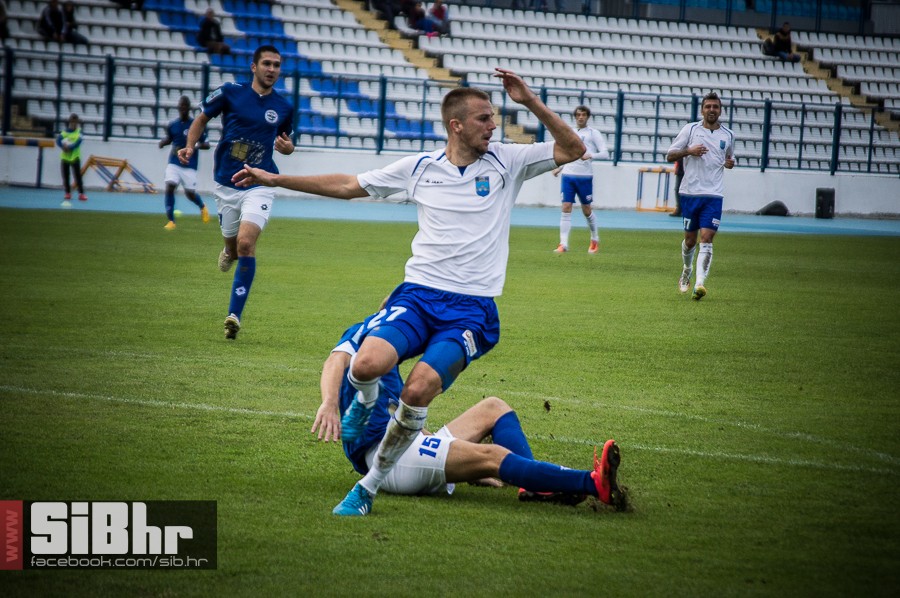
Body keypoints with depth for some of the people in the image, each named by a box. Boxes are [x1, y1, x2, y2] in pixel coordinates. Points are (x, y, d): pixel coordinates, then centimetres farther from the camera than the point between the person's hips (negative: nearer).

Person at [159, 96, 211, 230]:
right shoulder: (172, 125, 4)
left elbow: (206, 145, -2)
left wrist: (197, 145, -23)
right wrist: (163, 142, -2)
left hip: (189, 166, -2)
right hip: (174, 163, 2)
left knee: (190, 193, 2)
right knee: (169, 187, -16)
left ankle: (202, 207, 38)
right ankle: (171, 221, -9)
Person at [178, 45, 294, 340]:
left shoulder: (284, 107, 3)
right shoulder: (230, 93, -2)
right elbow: (202, 118, 12)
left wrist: (287, 147, -5)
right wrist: (189, 146, -3)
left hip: (259, 186, -1)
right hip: (226, 185, 1)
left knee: (246, 243, -20)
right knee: (233, 244, 12)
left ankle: (234, 315, -17)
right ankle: (229, 252, 54)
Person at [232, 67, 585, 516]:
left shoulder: (507, 162, 8)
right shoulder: (420, 168, 10)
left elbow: (572, 150, 3)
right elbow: (348, 186, 19)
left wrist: (530, 102, -8)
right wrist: (274, 179, 18)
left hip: (473, 307, -1)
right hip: (418, 293, 1)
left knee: (418, 391, -24)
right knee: (367, 365, -28)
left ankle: (371, 484, -4)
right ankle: (365, 402, 12)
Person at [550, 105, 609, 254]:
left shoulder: (593, 133, 1)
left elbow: (605, 153, -6)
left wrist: (590, 155, -23)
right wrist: (558, 168, 13)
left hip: (585, 176, -3)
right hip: (568, 175, 3)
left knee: (587, 210, 4)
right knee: (566, 208, -6)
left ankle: (595, 239, 26)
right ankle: (563, 244, -8)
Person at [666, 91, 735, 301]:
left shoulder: (728, 135, 9)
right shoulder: (690, 129, 2)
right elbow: (670, 156, 3)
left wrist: (730, 163, 2)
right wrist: (689, 151, -15)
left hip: (714, 194, 0)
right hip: (690, 192, 0)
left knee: (706, 238, -13)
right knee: (690, 239, 9)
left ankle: (699, 284, -20)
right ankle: (687, 271, 38)